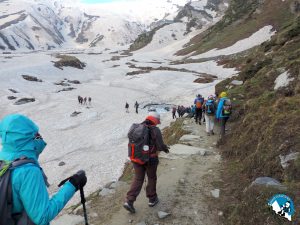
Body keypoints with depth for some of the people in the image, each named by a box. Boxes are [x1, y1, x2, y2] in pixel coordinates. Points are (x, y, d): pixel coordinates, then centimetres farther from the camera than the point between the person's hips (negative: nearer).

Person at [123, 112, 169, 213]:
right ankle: (152, 199, 32)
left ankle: (129, 201, 5)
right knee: (152, 178, 17)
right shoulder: (155, 130, -16)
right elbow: (160, 146, -18)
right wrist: (165, 148, 5)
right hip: (150, 159, -4)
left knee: (138, 179, 15)